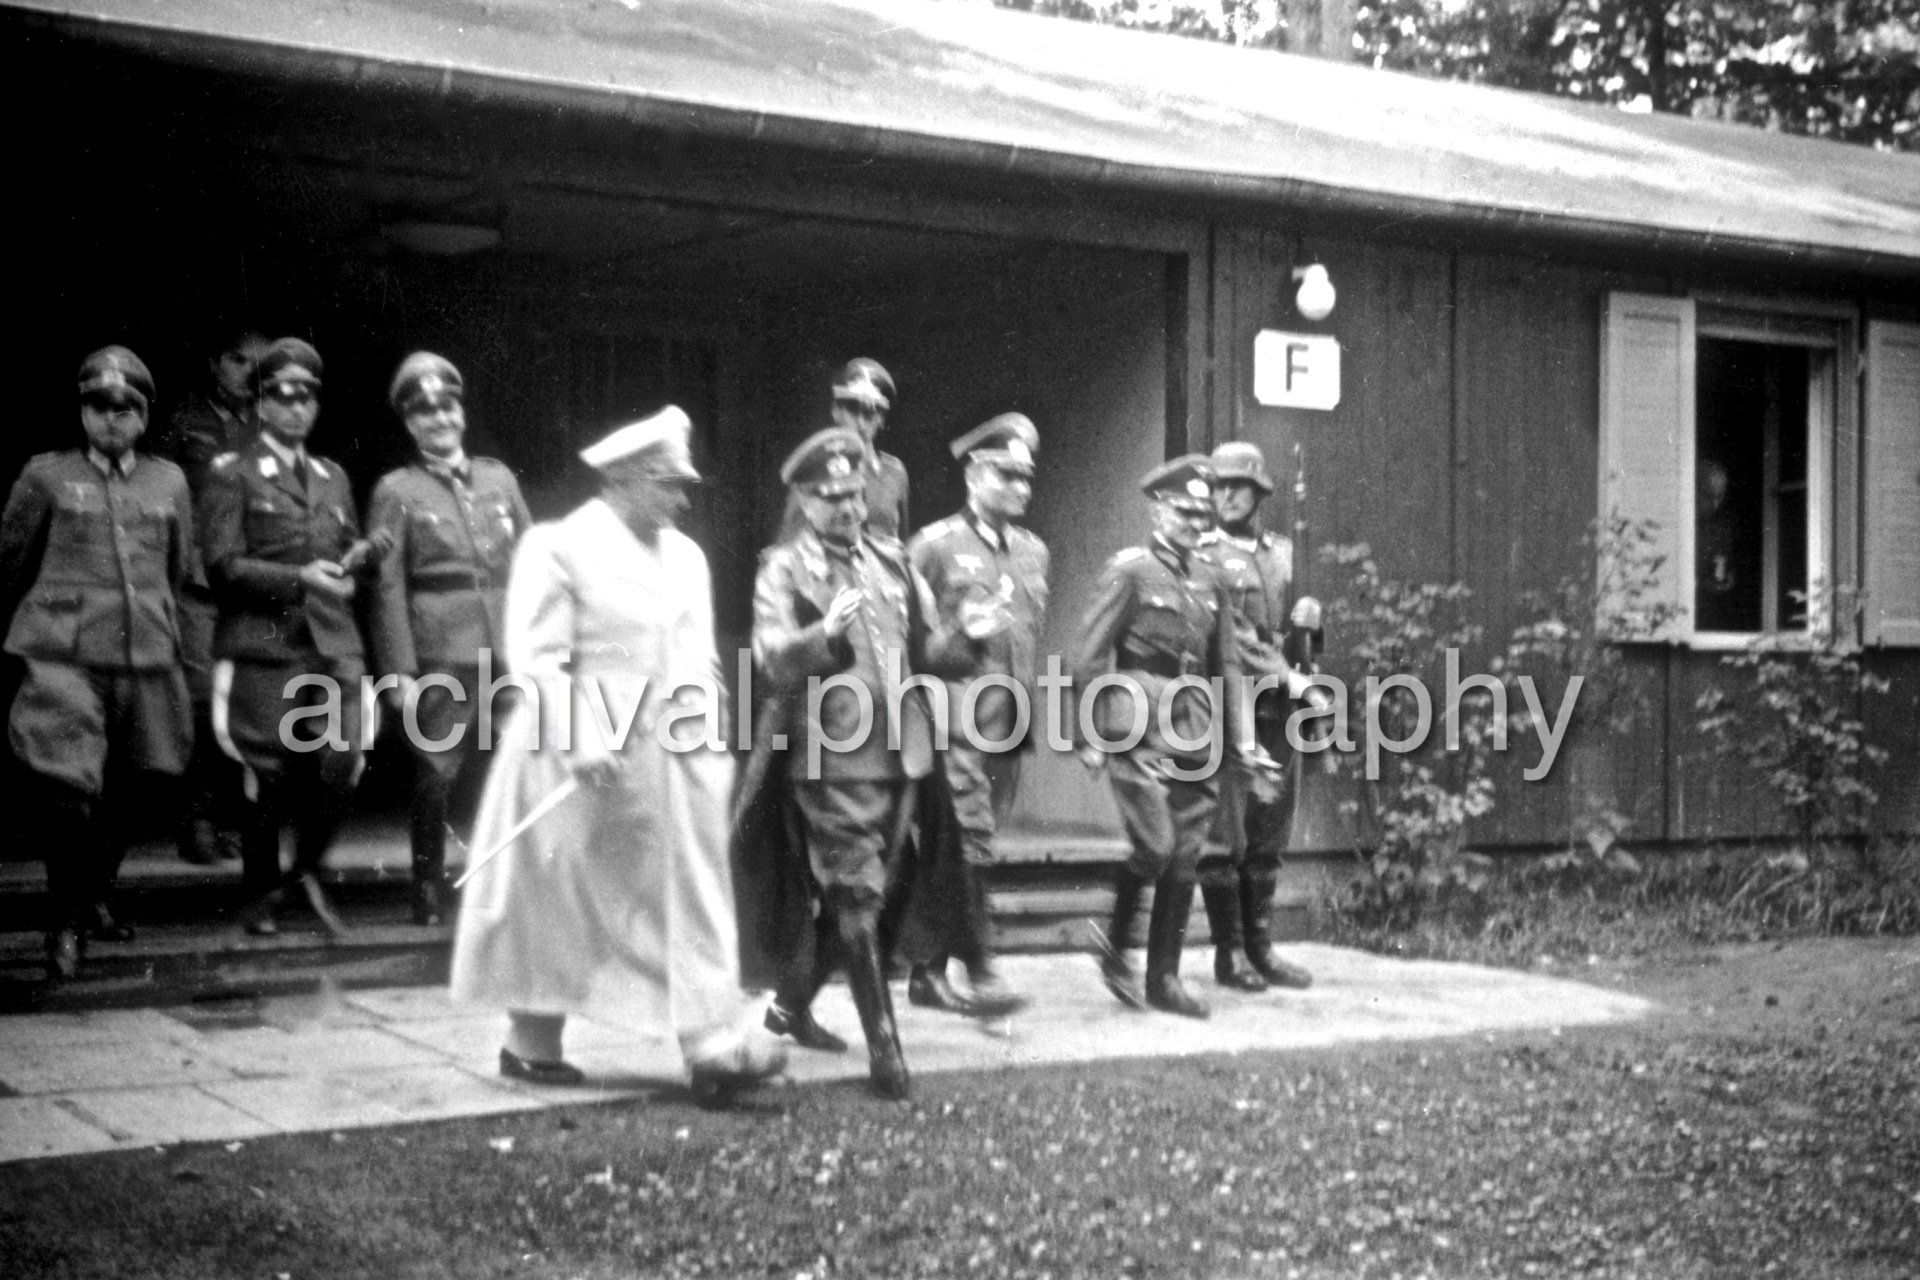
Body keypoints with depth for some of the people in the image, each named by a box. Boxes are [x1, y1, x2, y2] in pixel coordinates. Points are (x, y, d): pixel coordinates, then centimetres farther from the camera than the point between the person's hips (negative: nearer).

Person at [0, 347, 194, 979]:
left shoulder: (169, 481, 12)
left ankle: (95, 899, 34)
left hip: (146, 659, 3)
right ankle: (64, 924, 0)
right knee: (69, 790, -14)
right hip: (64, 659, -3)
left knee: (122, 795, 12)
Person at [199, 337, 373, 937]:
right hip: (264, 645, -4)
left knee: (342, 764, -7)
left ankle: (308, 869, 17)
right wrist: (298, 578, -16)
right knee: (269, 776, -1)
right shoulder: (232, 475, 3)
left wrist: (358, 556, 6)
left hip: (334, 642, 4)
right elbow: (222, 567, -6)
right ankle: (260, 894, 17)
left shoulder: (334, 477, 20)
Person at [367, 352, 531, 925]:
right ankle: (430, 892, 13)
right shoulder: (396, 491, 3)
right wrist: (400, 671, -10)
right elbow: (388, 588, -3)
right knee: (437, 774, -1)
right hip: (441, 657, -4)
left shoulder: (498, 477, 14)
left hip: (510, 652, 4)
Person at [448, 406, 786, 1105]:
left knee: (694, 892, -1)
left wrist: (713, 740, 3)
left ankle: (712, 1044, -1)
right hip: (588, 756, -6)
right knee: (556, 904, 7)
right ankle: (531, 1042, 22)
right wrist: (580, 742, -21)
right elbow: (537, 659, -13)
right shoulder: (560, 545, -8)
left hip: (674, 757, 6)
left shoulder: (685, 555, 12)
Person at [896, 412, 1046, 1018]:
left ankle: (926, 971, 18)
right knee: (965, 845, -12)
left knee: (944, 852, 11)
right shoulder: (934, 546, -3)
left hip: (1011, 723, 6)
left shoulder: (1033, 551, 16)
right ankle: (980, 972, -9)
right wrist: (958, 634, -16)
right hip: (956, 719, -6)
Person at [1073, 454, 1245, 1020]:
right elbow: (1088, 657, -7)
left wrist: (1239, 736, 12)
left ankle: (1164, 979, 14)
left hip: (1196, 733, 6)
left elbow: (1227, 664, 18)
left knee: (1185, 858, 6)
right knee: (1156, 847, -14)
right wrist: (1090, 737, -10)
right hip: (1140, 728, -6)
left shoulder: (1208, 578, 13)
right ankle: (1114, 944, 11)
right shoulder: (1128, 571, -5)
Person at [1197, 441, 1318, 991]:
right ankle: (1227, 954, 3)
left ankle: (1260, 948, 16)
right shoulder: (1199, 559, -2)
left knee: (1268, 838, 9)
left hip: (1278, 713, 5)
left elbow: (1305, 628, 22)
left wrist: (1309, 618, -2)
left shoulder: (1286, 554, 16)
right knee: (1224, 837, -4)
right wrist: (1281, 671, -16)